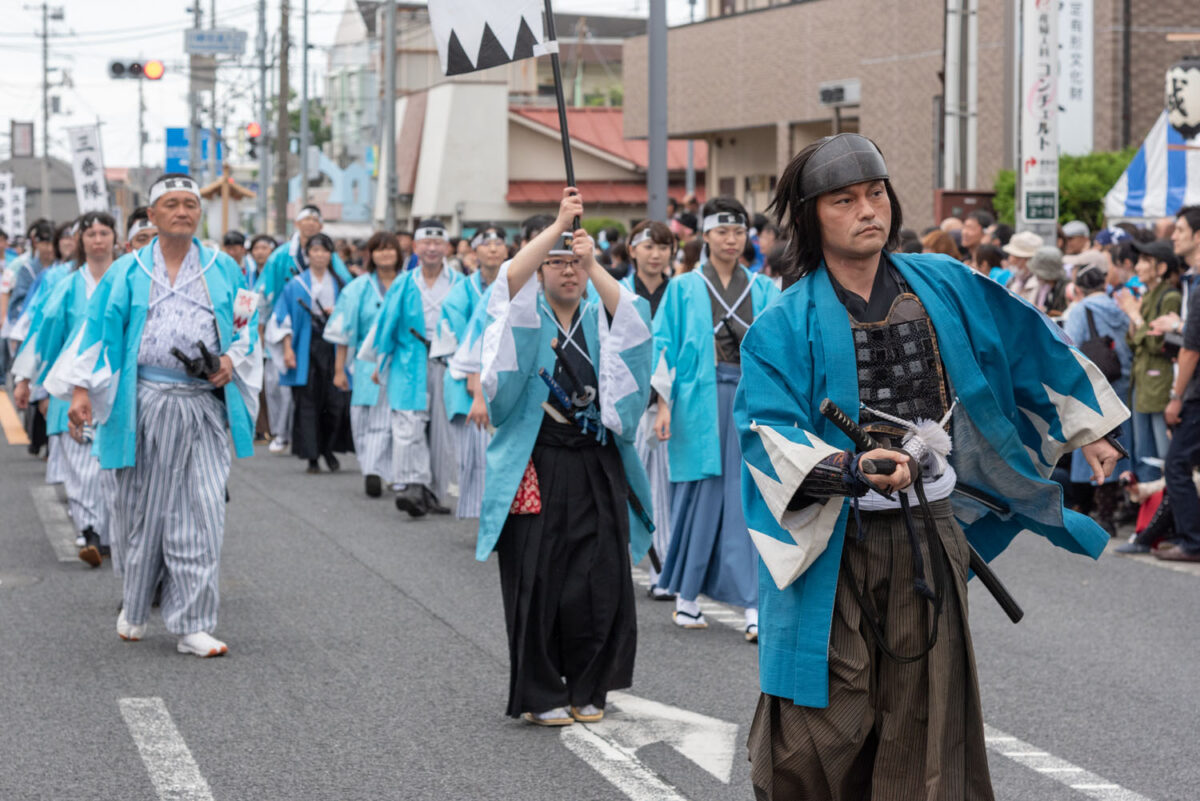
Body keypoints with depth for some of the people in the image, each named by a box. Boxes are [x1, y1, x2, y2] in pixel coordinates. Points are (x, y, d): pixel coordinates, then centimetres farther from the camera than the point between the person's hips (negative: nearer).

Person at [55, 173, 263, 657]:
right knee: (143, 507, 7)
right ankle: (135, 609, 27)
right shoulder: (128, 272, 8)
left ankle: (192, 625, -3)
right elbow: (97, 331, 4)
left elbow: (247, 327, 15)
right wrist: (81, 391, -6)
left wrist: (233, 360, -5)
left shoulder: (223, 270, 11)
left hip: (204, 404, 1)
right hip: (143, 404, 0)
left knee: (201, 512, -6)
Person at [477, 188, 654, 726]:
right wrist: (558, 226, -23)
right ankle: (541, 694, 8)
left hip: (596, 469, 3)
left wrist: (594, 266, -21)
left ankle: (587, 689, 15)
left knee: (599, 581, 1)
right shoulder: (524, 318, 7)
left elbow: (630, 315, -9)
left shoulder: (599, 323, 14)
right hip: (535, 468, -3)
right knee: (537, 582, -2)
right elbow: (511, 278, -15)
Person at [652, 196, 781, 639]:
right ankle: (686, 596, 14)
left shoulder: (763, 290, 12)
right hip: (700, 399, -1)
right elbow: (663, 347, 3)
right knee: (700, 493, 1)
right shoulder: (683, 289, 7)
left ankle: (754, 606, -7)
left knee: (750, 498, -4)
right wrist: (663, 403, -6)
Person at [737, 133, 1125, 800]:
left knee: (922, 723, 6)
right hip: (834, 549, -3)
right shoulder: (786, 327, -4)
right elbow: (768, 434, -15)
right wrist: (851, 468, -31)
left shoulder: (945, 289, 6)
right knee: (823, 729, -4)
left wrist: (1083, 426, 28)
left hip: (929, 539, 3)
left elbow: (1028, 345, 21)